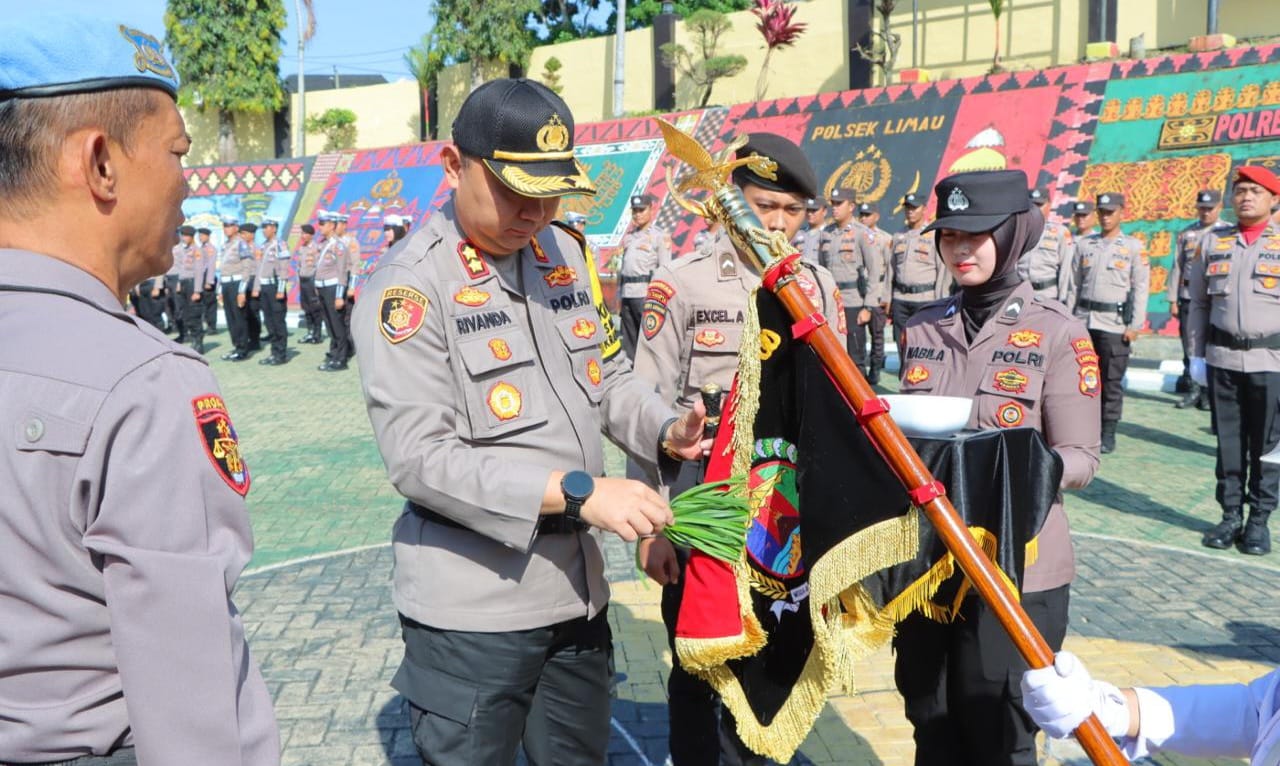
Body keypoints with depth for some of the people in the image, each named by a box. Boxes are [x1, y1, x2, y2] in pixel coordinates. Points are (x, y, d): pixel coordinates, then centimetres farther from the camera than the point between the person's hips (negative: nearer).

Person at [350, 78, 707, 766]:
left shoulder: (565, 252, 7)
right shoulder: (410, 283, -15)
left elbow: (608, 373, 17)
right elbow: (419, 455, -22)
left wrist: (664, 429, -4)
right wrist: (574, 491, -27)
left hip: (578, 589, 7)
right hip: (472, 610, -6)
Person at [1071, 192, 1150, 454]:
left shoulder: (1133, 247, 2)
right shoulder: (1084, 244, 12)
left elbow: (1140, 288, -1)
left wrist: (1134, 326, -7)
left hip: (1115, 322, -3)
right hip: (1084, 321, 3)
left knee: (1112, 381, 0)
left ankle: (1108, 434, 8)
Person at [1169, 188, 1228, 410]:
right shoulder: (1186, 233, 10)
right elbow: (1177, 267, 10)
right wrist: (1173, 300, 6)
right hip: (1188, 297, 2)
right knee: (1190, 347, 5)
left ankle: (1208, 393, 8)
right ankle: (1191, 390, 14)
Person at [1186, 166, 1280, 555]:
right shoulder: (1212, 242, 8)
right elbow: (1198, 304, 11)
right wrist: (1196, 354, 6)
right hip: (1222, 358, 2)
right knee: (1228, 442, 7)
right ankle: (1230, 516, 17)